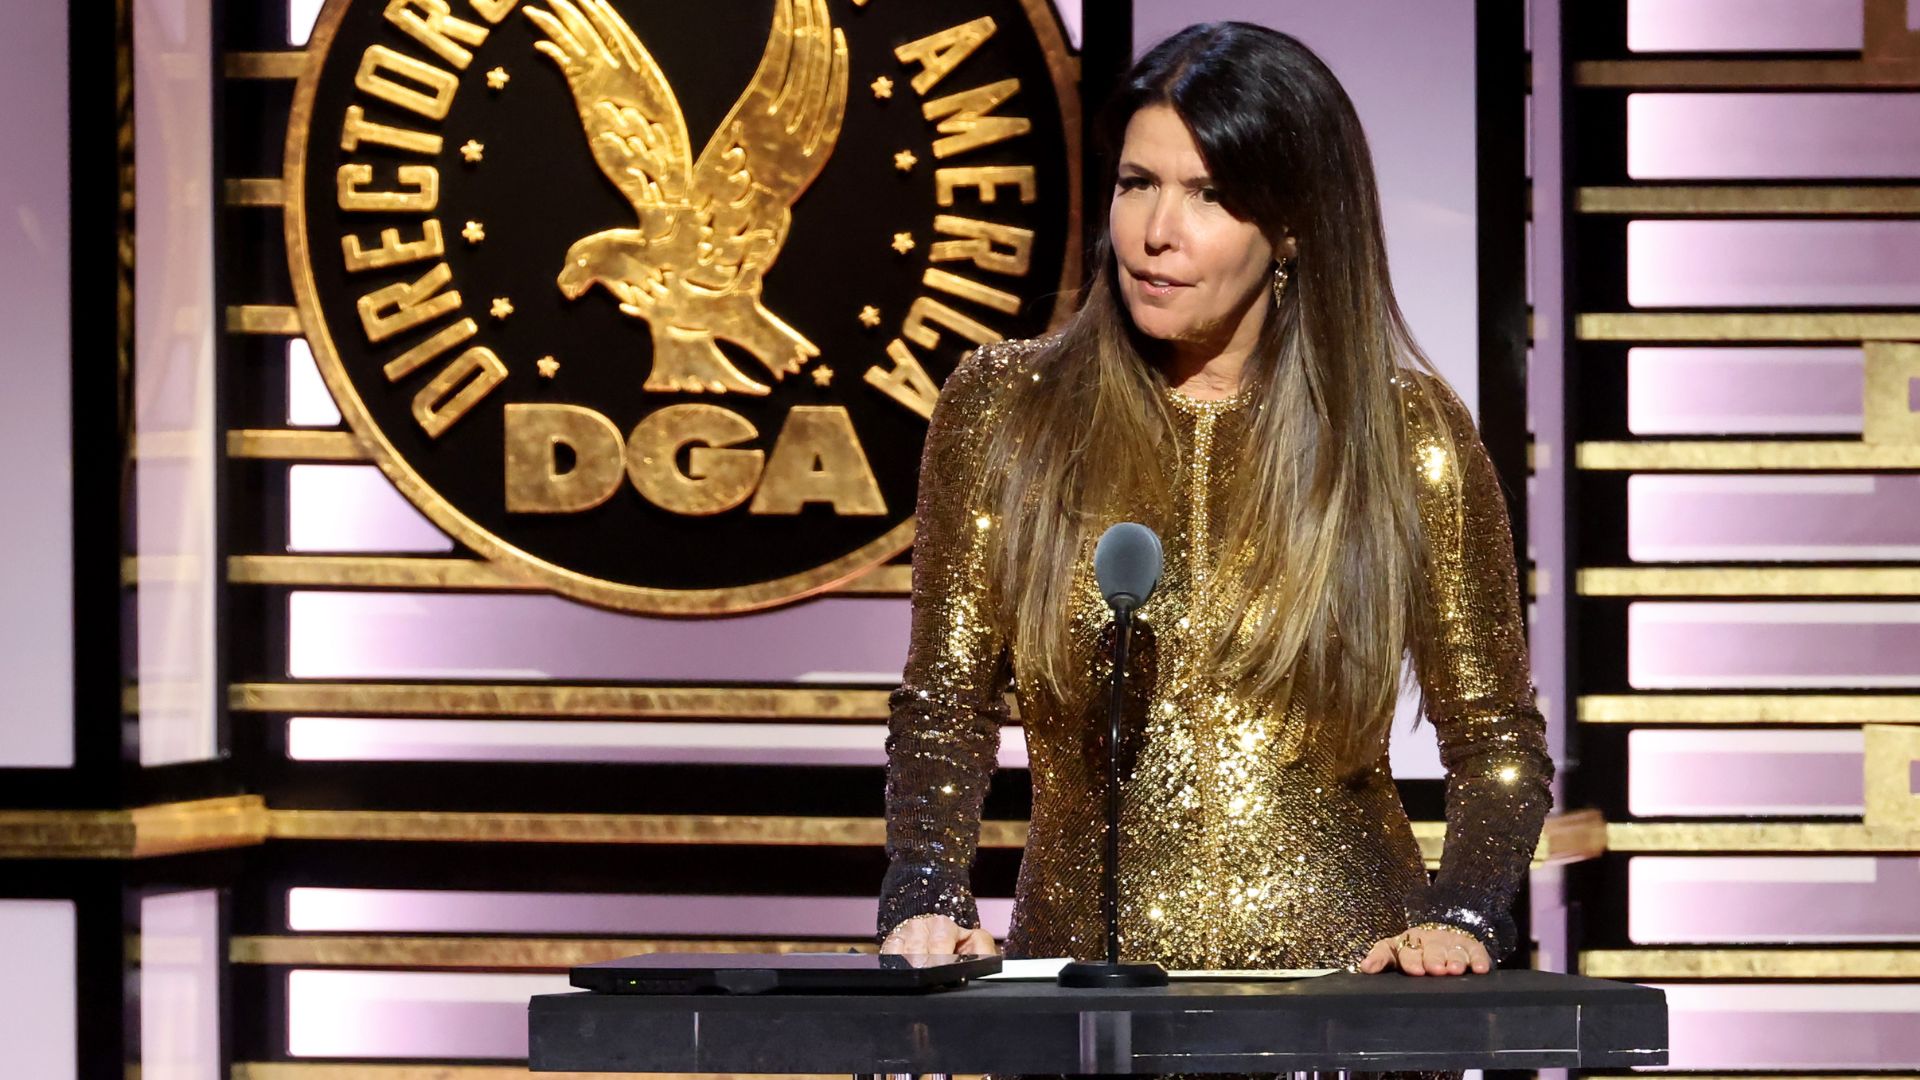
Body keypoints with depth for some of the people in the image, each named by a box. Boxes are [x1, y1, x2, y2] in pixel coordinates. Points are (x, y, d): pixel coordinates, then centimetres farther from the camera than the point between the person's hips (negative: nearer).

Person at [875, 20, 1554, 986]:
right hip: (1079, 970, 1)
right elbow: (943, 706, 10)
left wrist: (1461, 918, -4)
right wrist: (926, 900, -6)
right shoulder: (1002, 409, 8)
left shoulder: (1408, 434, 6)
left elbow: (1497, 741, 11)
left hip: (1343, 978, -1)